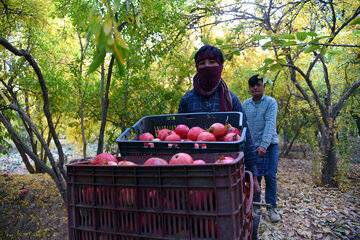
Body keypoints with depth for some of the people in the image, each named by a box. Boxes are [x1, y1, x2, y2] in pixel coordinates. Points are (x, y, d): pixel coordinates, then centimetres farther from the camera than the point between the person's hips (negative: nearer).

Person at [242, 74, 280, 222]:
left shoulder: (271, 102, -5)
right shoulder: (245, 104, 7)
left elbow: (270, 124, -16)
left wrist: (264, 145, -25)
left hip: (270, 145, -2)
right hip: (252, 145, 3)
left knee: (270, 176, -1)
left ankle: (271, 207, 13)